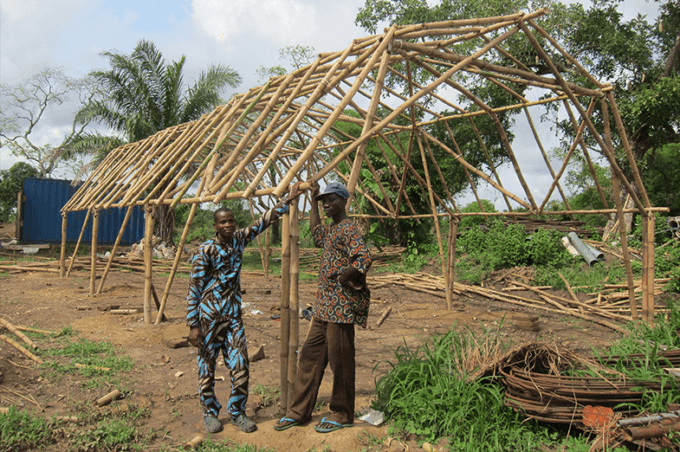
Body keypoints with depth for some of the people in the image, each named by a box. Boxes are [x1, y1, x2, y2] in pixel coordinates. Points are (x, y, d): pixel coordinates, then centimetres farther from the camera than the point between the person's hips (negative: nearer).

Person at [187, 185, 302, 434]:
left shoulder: (238, 240, 4)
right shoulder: (205, 251, -12)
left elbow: (263, 221, 12)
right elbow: (194, 290, -11)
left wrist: (289, 199, 14)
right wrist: (193, 325, -13)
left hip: (233, 315, 5)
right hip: (209, 317, -4)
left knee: (240, 365, 2)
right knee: (207, 366, 8)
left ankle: (237, 412, 20)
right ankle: (210, 413, 26)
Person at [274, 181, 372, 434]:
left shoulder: (348, 229, -13)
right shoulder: (330, 230, 16)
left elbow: (364, 259, -27)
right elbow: (316, 235, 38)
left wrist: (343, 279, -18)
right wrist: (313, 203, 35)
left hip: (341, 306, -10)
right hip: (324, 305, 10)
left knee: (340, 360, 2)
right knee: (310, 355, 13)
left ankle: (342, 415, 18)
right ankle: (299, 411, 23)